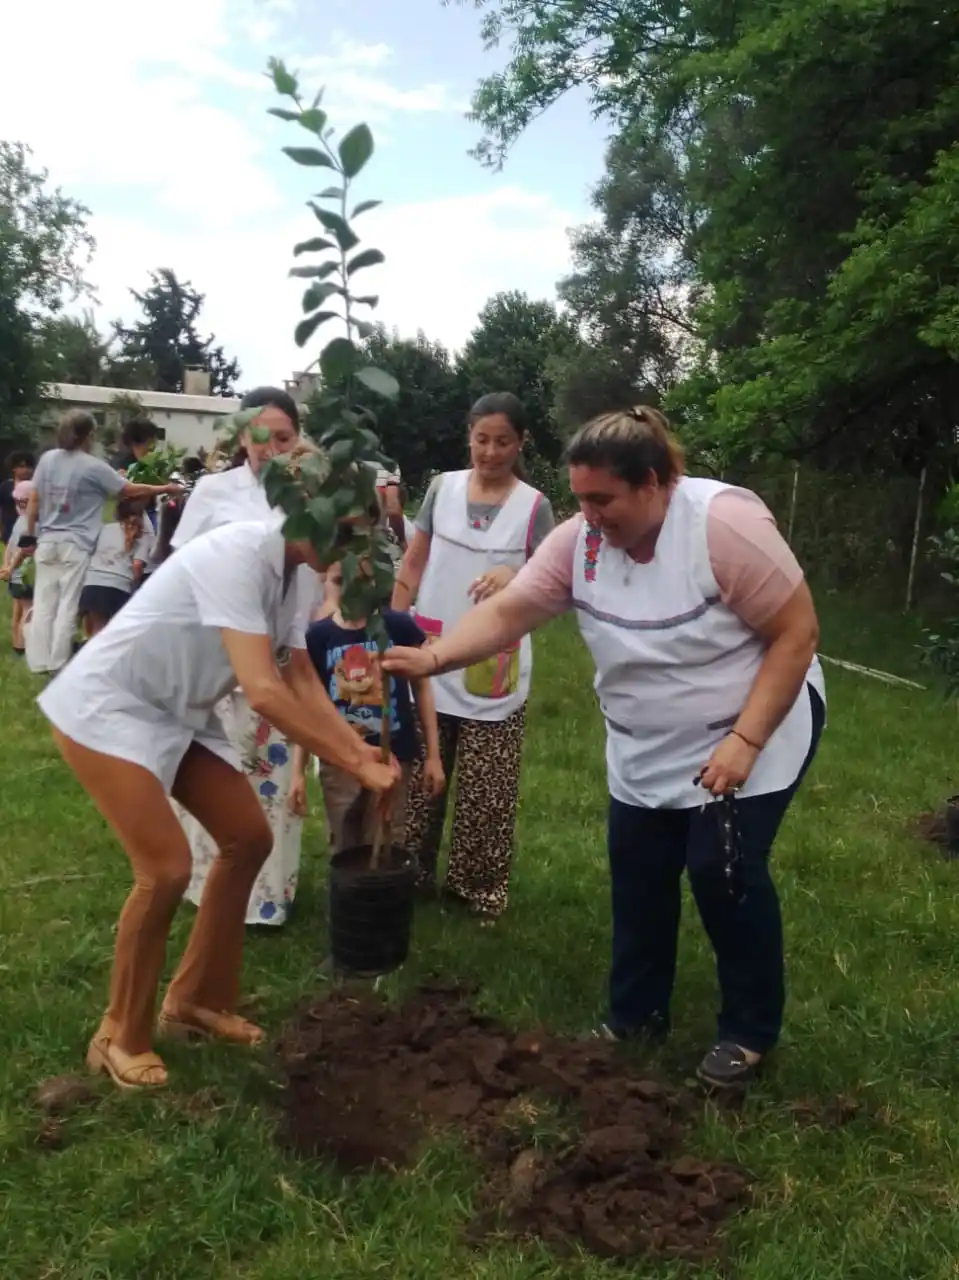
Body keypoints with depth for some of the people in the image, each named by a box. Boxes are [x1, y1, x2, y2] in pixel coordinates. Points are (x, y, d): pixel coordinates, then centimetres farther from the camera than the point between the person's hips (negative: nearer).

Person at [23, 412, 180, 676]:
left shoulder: (48, 459, 4)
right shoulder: (94, 467, -8)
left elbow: (33, 501, 6)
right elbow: (131, 490, -3)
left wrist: (31, 535, 15)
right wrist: (165, 489, 8)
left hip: (48, 541, 4)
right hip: (76, 545, -4)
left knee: (43, 603, 8)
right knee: (67, 605, 2)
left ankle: (40, 662, 13)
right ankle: (58, 665, 5)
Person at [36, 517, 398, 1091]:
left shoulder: (292, 574, -2)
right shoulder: (238, 554, -30)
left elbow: (301, 678, 3)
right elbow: (264, 691, -36)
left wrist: (362, 749, -9)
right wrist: (355, 765, -30)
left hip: (179, 713, 9)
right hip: (108, 707, -9)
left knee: (249, 838, 8)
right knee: (167, 868, -16)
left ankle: (195, 1000, 24)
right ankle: (121, 1038, 7)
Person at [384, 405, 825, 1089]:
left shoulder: (724, 523, -26)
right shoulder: (579, 540, -12)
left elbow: (797, 634, -22)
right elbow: (505, 613, -16)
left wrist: (744, 739, -26)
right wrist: (433, 657, -33)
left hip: (751, 733, -5)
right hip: (646, 754, 5)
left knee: (724, 871, -8)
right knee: (638, 874, 8)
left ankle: (750, 1030, 15)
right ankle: (635, 1015, 28)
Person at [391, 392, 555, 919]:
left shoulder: (534, 506, -2)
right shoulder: (443, 487, 3)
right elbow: (412, 565, 8)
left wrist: (513, 576, -24)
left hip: (494, 672, -2)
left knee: (486, 786, 5)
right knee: (419, 776, 10)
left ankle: (477, 886, 20)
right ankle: (410, 873, 25)